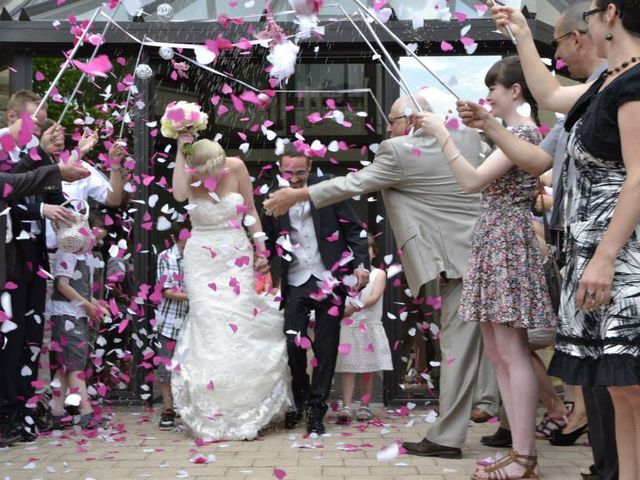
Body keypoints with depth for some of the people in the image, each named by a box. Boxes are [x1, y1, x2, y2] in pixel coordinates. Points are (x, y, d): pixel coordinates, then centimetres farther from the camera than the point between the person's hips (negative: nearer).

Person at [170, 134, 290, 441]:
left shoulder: (236, 168, -5)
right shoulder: (188, 174, -6)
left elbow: (250, 211, 5)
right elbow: (180, 195, -31)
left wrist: (260, 249, 2)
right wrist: (181, 151, -24)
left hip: (236, 257, 1)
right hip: (202, 262, -1)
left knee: (241, 326, -1)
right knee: (209, 327, -7)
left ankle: (246, 412, 11)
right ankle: (214, 415, 1)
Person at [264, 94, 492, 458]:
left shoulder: (399, 151, -5)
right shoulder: (469, 138, 12)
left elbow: (354, 184, 1)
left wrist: (297, 194, 11)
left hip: (461, 259, -7)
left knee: (459, 346, -4)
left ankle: (447, 437, 1)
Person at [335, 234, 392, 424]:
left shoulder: (378, 274, 3)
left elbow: (375, 297, -12)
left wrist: (356, 307, -27)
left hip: (370, 327, 0)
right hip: (348, 327, 0)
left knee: (368, 368, 5)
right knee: (348, 366, -6)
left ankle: (364, 406, 13)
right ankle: (347, 406, -11)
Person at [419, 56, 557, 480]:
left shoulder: (523, 131, -11)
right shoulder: (513, 132, 19)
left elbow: (473, 180, -20)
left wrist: (442, 134, -17)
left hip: (507, 241, -10)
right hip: (492, 241, 10)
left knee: (513, 353, -10)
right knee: (497, 353, 9)